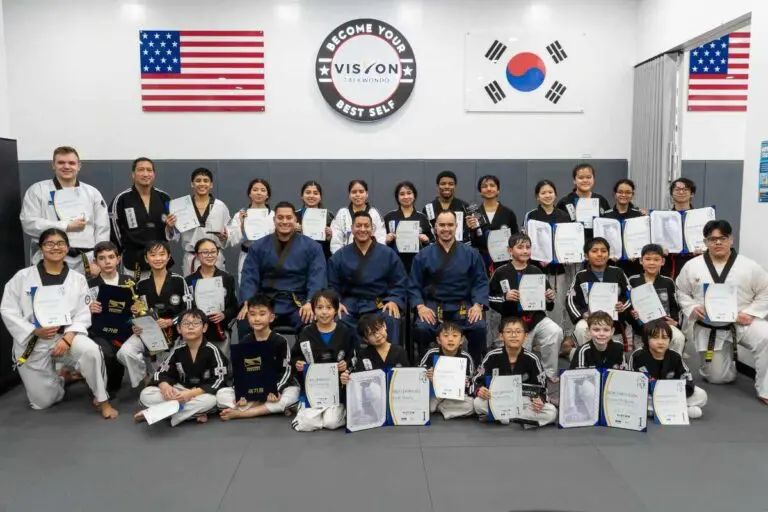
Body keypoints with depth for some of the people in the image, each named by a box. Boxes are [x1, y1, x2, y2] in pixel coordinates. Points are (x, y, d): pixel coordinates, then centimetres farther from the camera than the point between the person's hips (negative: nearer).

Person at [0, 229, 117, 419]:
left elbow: (83, 315, -6)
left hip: (66, 336, 0)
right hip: (32, 344, 1)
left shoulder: (78, 279, 0)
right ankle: (58, 376, 39)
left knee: (91, 351, -35)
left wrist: (67, 338, -23)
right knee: (43, 402, 4)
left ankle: (101, 400, -15)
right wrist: (35, 331, -17)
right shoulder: (22, 277, -2)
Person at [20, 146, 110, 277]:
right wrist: (67, 226, -11)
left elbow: (102, 229, 7)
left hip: (86, 264, 2)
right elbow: (29, 223, -5)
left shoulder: (92, 192, 11)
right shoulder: (37, 190, 6)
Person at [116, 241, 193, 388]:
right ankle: (146, 378, 1)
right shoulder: (141, 284, 8)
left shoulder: (178, 281, -2)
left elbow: (188, 311, -3)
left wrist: (170, 322, -18)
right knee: (124, 352, -24)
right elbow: (137, 312, 16)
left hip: (172, 332, -2)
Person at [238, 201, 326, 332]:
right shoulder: (258, 247, 13)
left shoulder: (311, 247, 8)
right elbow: (249, 277, 4)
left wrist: (310, 303, -21)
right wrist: (247, 303, -14)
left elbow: (316, 278, -3)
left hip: (298, 304, -1)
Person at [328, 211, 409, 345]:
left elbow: (399, 283, 9)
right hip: (350, 304, 1)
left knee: (391, 320, -33)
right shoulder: (339, 256, 12)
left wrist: (394, 301, -9)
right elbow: (332, 286, 11)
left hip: (381, 305, 0)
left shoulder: (388, 254, 10)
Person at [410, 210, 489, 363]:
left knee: (479, 327, -28)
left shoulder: (471, 254, 8)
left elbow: (481, 282, 7)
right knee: (421, 328, -30)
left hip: (463, 306, 1)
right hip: (433, 305, 0)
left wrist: (478, 305, -10)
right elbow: (414, 285, 7)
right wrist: (420, 306, -11)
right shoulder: (423, 255, 7)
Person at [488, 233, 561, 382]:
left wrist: (550, 298, -12)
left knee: (556, 332, -28)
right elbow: (490, 300, -3)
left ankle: (550, 373, -8)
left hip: (537, 318, 1)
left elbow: (548, 306, 10)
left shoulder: (537, 272, 3)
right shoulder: (501, 273, -3)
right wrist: (505, 297, -20)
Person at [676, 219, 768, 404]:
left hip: (742, 323, -1)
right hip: (709, 329, 1)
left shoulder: (749, 266, -4)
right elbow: (682, 292, 5)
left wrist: (751, 314, -13)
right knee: (717, 377, 5)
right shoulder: (692, 266, -2)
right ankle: (726, 358, 42)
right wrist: (693, 309, -13)